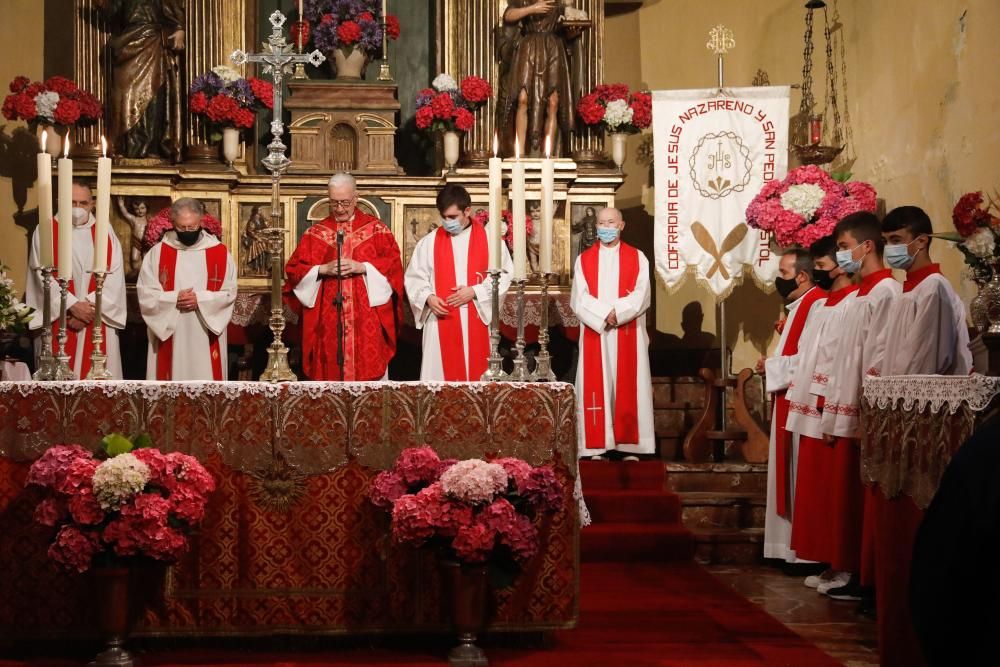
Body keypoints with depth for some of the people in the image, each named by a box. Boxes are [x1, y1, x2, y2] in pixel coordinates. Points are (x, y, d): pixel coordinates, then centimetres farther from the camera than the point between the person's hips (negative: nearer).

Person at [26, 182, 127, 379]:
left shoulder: (105, 232, 9)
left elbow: (115, 276, 0)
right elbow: (43, 276, -5)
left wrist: (91, 306, -11)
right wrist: (73, 305, -13)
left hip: (98, 323, 2)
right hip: (57, 322, -1)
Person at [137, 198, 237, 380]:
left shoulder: (220, 253, 3)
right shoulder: (157, 253, 4)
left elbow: (229, 292, 1)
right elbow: (145, 292, 0)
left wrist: (200, 300, -14)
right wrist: (174, 299, -15)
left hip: (206, 335, 0)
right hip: (169, 333, 0)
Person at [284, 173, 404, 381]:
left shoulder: (376, 228, 6)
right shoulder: (316, 232, 10)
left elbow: (393, 264, -2)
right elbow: (294, 270, 5)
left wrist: (362, 267, -14)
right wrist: (323, 269, -11)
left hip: (367, 321, -1)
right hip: (328, 322, 1)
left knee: (369, 370, -3)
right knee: (330, 372, 0)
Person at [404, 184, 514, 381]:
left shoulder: (489, 239, 0)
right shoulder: (429, 242, 3)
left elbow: (504, 274, -1)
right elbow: (414, 277, 6)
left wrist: (475, 291, -12)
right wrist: (428, 297, -13)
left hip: (477, 320, -1)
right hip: (441, 321, 1)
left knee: (476, 373, 3)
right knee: (440, 373, -1)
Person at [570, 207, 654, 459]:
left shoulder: (637, 258, 6)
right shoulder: (584, 260, 8)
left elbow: (641, 295, -5)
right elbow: (579, 298, -2)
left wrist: (616, 312, -16)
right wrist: (604, 314, -15)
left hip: (627, 335, 0)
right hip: (594, 334, 1)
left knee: (627, 387, -1)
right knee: (597, 386, -2)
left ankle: (629, 444, 2)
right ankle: (598, 445, 0)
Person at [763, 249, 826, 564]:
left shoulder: (817, 304, -16)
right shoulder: (798, 306, 16)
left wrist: (773, 367, -12)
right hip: (789, 399, 10)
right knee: (791, 473, 13)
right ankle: (791, 545, 20)